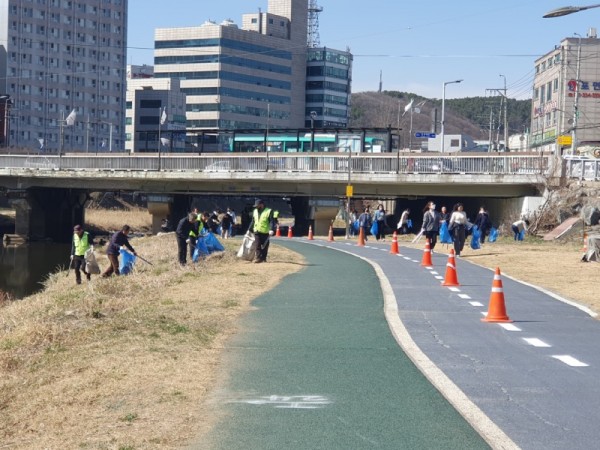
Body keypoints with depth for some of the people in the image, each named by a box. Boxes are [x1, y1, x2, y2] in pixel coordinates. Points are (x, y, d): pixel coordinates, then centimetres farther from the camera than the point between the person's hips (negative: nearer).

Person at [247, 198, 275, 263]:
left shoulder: (269, 211, -5)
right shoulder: (255, 211, 13)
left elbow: (271, 221, -11)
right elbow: (253, 221, 20)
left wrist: (271, 230, -24)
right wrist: (249, 229, 19)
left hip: (265, 232, -4)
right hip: (257, 231, 4)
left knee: (265, 245, 3)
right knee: (258, 245, -2)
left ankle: (263, 258, 13)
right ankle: (258, 257, -1)